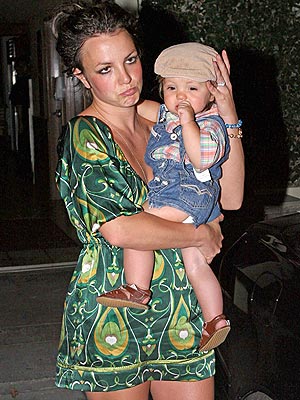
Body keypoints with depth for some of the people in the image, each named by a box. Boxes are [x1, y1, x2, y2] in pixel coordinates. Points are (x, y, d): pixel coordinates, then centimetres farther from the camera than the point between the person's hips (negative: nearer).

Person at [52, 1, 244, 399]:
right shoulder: (83, 136, -11)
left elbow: (230, 198, 3)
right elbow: (118, 229, -25)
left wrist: (227, 116, -6)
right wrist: (201, 234, -13)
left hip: (181, 317, 5)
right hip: (110, 318, -5)